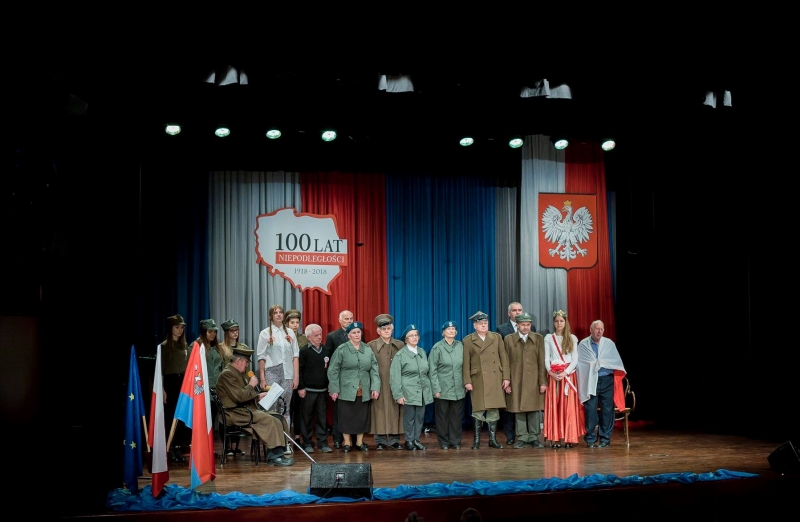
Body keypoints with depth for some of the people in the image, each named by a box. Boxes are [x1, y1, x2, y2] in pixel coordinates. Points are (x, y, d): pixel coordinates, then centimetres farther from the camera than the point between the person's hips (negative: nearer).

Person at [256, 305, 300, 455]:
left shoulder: (290, 333, 11)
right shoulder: (265, 334, 4)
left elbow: (295, 356, 9)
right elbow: (261, 357, 2)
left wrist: (296, 376, 2)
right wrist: (262, 379, -3)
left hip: (287, 375, 2)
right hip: (271, 374, -2)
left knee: (286, 408, 3)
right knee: (272, 408, -3)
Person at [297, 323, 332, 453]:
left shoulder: (326, 350, 9)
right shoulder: (304, 351, -5)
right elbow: (299, 370, -7)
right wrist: (300, 388, -11)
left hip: (323, 390, 4)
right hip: (308, 390, -4)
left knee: (322, 417, 6)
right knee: (307, 417, 3)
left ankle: (323, 442, 12)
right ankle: (307, 443, 11)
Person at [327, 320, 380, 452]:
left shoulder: (368, 350, 8)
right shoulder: (341, 350, -1)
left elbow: (374, 370, 7)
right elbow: (333, 370, -3)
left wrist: (375, 387, -2)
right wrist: (334, 389, -8)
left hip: (364, 392, 3)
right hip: (346, 391, -3)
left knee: (362, 417, 6)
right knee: (346, 417, 2)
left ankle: (359, 442, 19)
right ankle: (346, 442, 13)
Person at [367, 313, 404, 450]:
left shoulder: (400, 345, 9)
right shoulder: (371, 346, 1)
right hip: (379, 386, -2)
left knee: (395, 411, 3)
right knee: (380, 411, 0)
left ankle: (395, 440, 10)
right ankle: (381, 441, 6)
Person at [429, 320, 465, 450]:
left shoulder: (461, 346, 6)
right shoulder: (437, 348, -3)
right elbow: (432, 370, -5)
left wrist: (466, 384, 4)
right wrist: (436, 389, -10)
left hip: (458, 389, 3)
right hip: (443, 389, -3)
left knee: (456, 416, 6)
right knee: (442, 416, 3)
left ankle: (455, 441, 15)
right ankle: (444, 442, 13)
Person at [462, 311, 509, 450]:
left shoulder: (496, 337, 9)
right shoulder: (467, 341, 3)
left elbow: (504, 358, 7)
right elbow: (465, 363, 0)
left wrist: (506, 377, 1)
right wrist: (467, 381, -7)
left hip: (495, 379, 2)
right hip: (478, 381, -2)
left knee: (494, 409, 4)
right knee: (478, 410, -2)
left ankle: (493, 439, 12)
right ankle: (477, 440, 8)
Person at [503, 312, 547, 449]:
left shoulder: (538, 339, 6)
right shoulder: (509, 339, 4)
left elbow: (542, 362, 3)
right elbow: (506, 363, 3)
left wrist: (543, 382, -2)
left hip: (533, 381, 0)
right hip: (516, 381, 0)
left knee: (534, 409, 2)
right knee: (518, 409, 2)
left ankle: (534, 437, 11)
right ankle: (522, 438, 11)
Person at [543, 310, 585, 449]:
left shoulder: (572, 338, 7)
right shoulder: (548, 338, 8)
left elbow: (575, 360, 2)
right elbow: (546, 359, 5)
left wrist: (565, 373, -12)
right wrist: (551, 372, -12)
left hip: (568, 374, 0)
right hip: (553, 375, 0)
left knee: (569, 406, -4)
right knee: (554, 406, -3)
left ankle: (569, 438, -2)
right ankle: (555, 438, -2)